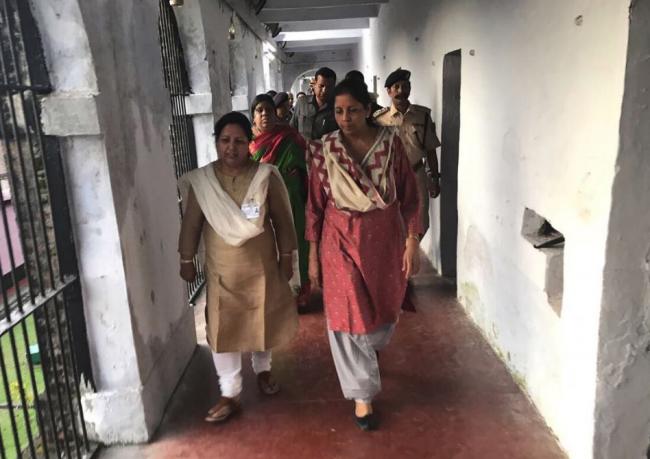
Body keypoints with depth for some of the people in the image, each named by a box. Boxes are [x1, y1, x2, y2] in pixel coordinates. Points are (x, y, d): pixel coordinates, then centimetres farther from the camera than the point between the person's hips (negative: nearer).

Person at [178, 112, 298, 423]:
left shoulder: (266, 176, -10)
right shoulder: (201, 181, -7)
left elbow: (281, 219, -2)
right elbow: (192, 224, 2)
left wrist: (286, 255, 0)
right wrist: (186, 260, 6)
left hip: (261, 265, 0)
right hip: (222, 270, 0)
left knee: (262, 321, 16)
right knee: (222, 329, 3)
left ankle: (262, 369, 43)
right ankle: (230, 394, 18)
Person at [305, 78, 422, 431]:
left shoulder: (390, 142, -6)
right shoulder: (323, 150, -7)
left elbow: (409, 196, -2)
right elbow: (315, 206, -1)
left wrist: (412, 244, -5)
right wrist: (313, 256, 0)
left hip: (385, 239, 2)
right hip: (341, 242, -1)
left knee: (384, 309, 19)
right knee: (350, 317, 2)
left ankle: (369, 353, 54)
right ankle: (362, 394, 20)